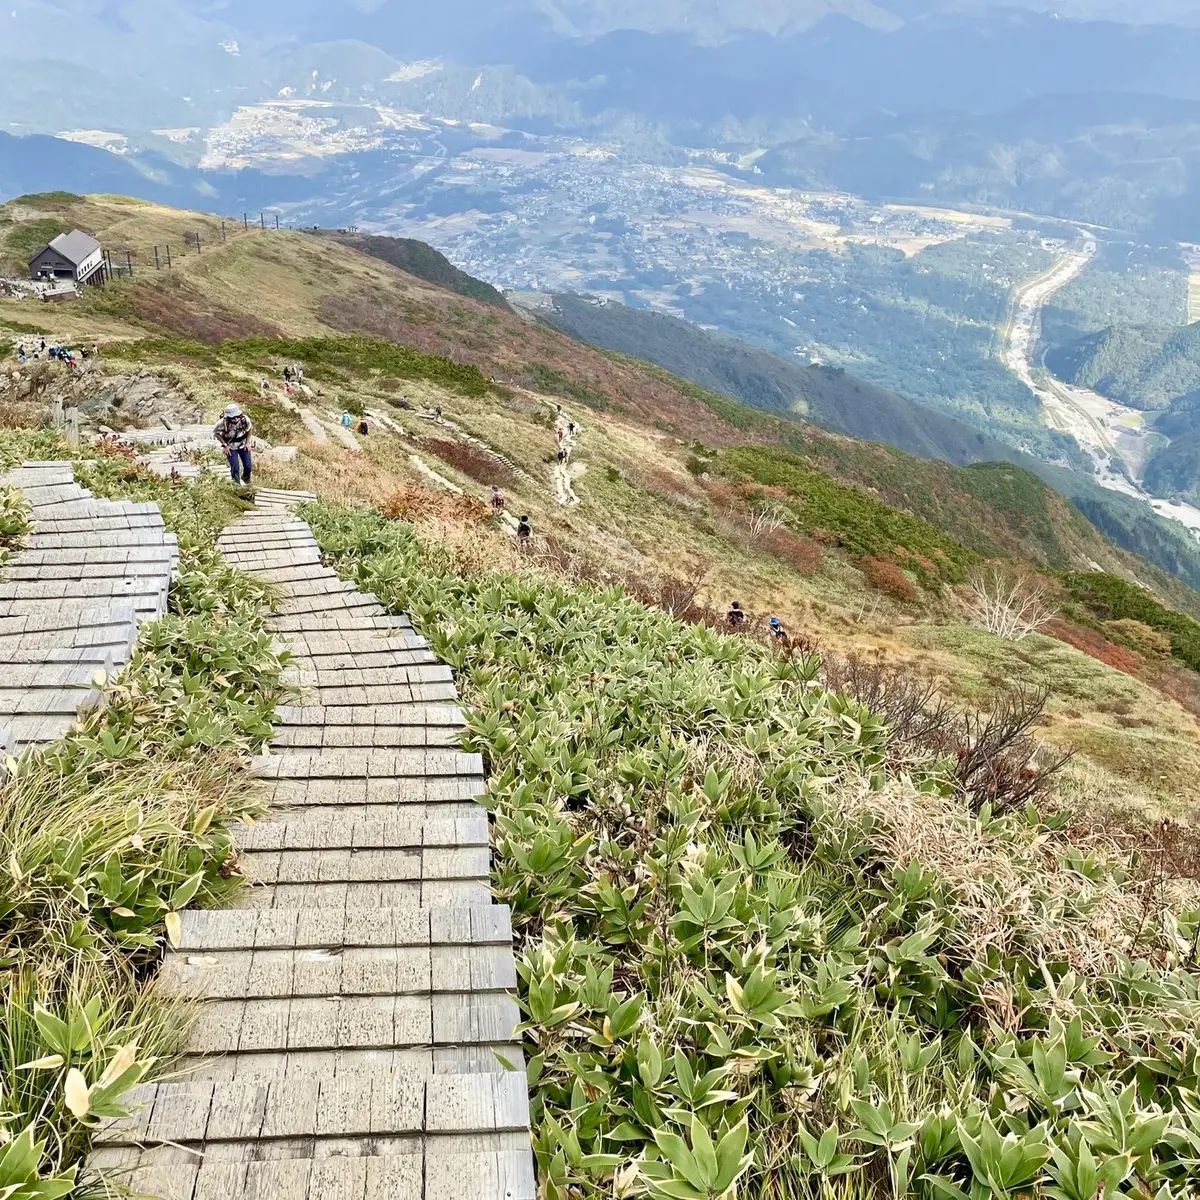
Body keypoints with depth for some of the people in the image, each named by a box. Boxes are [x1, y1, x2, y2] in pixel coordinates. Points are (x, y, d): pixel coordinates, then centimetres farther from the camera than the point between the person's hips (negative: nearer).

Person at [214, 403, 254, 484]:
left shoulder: (245, 419, -24)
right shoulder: (223, 423, -31)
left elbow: (250, 429, -1)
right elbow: (216, 433, -10)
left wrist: (248, 442, -4)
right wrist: (224, 445, -15)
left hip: (243, 445, 2)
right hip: (230, 447, -2)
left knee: (248, 466, 0)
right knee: (235, 468, -14)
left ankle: (246, 480, 34)